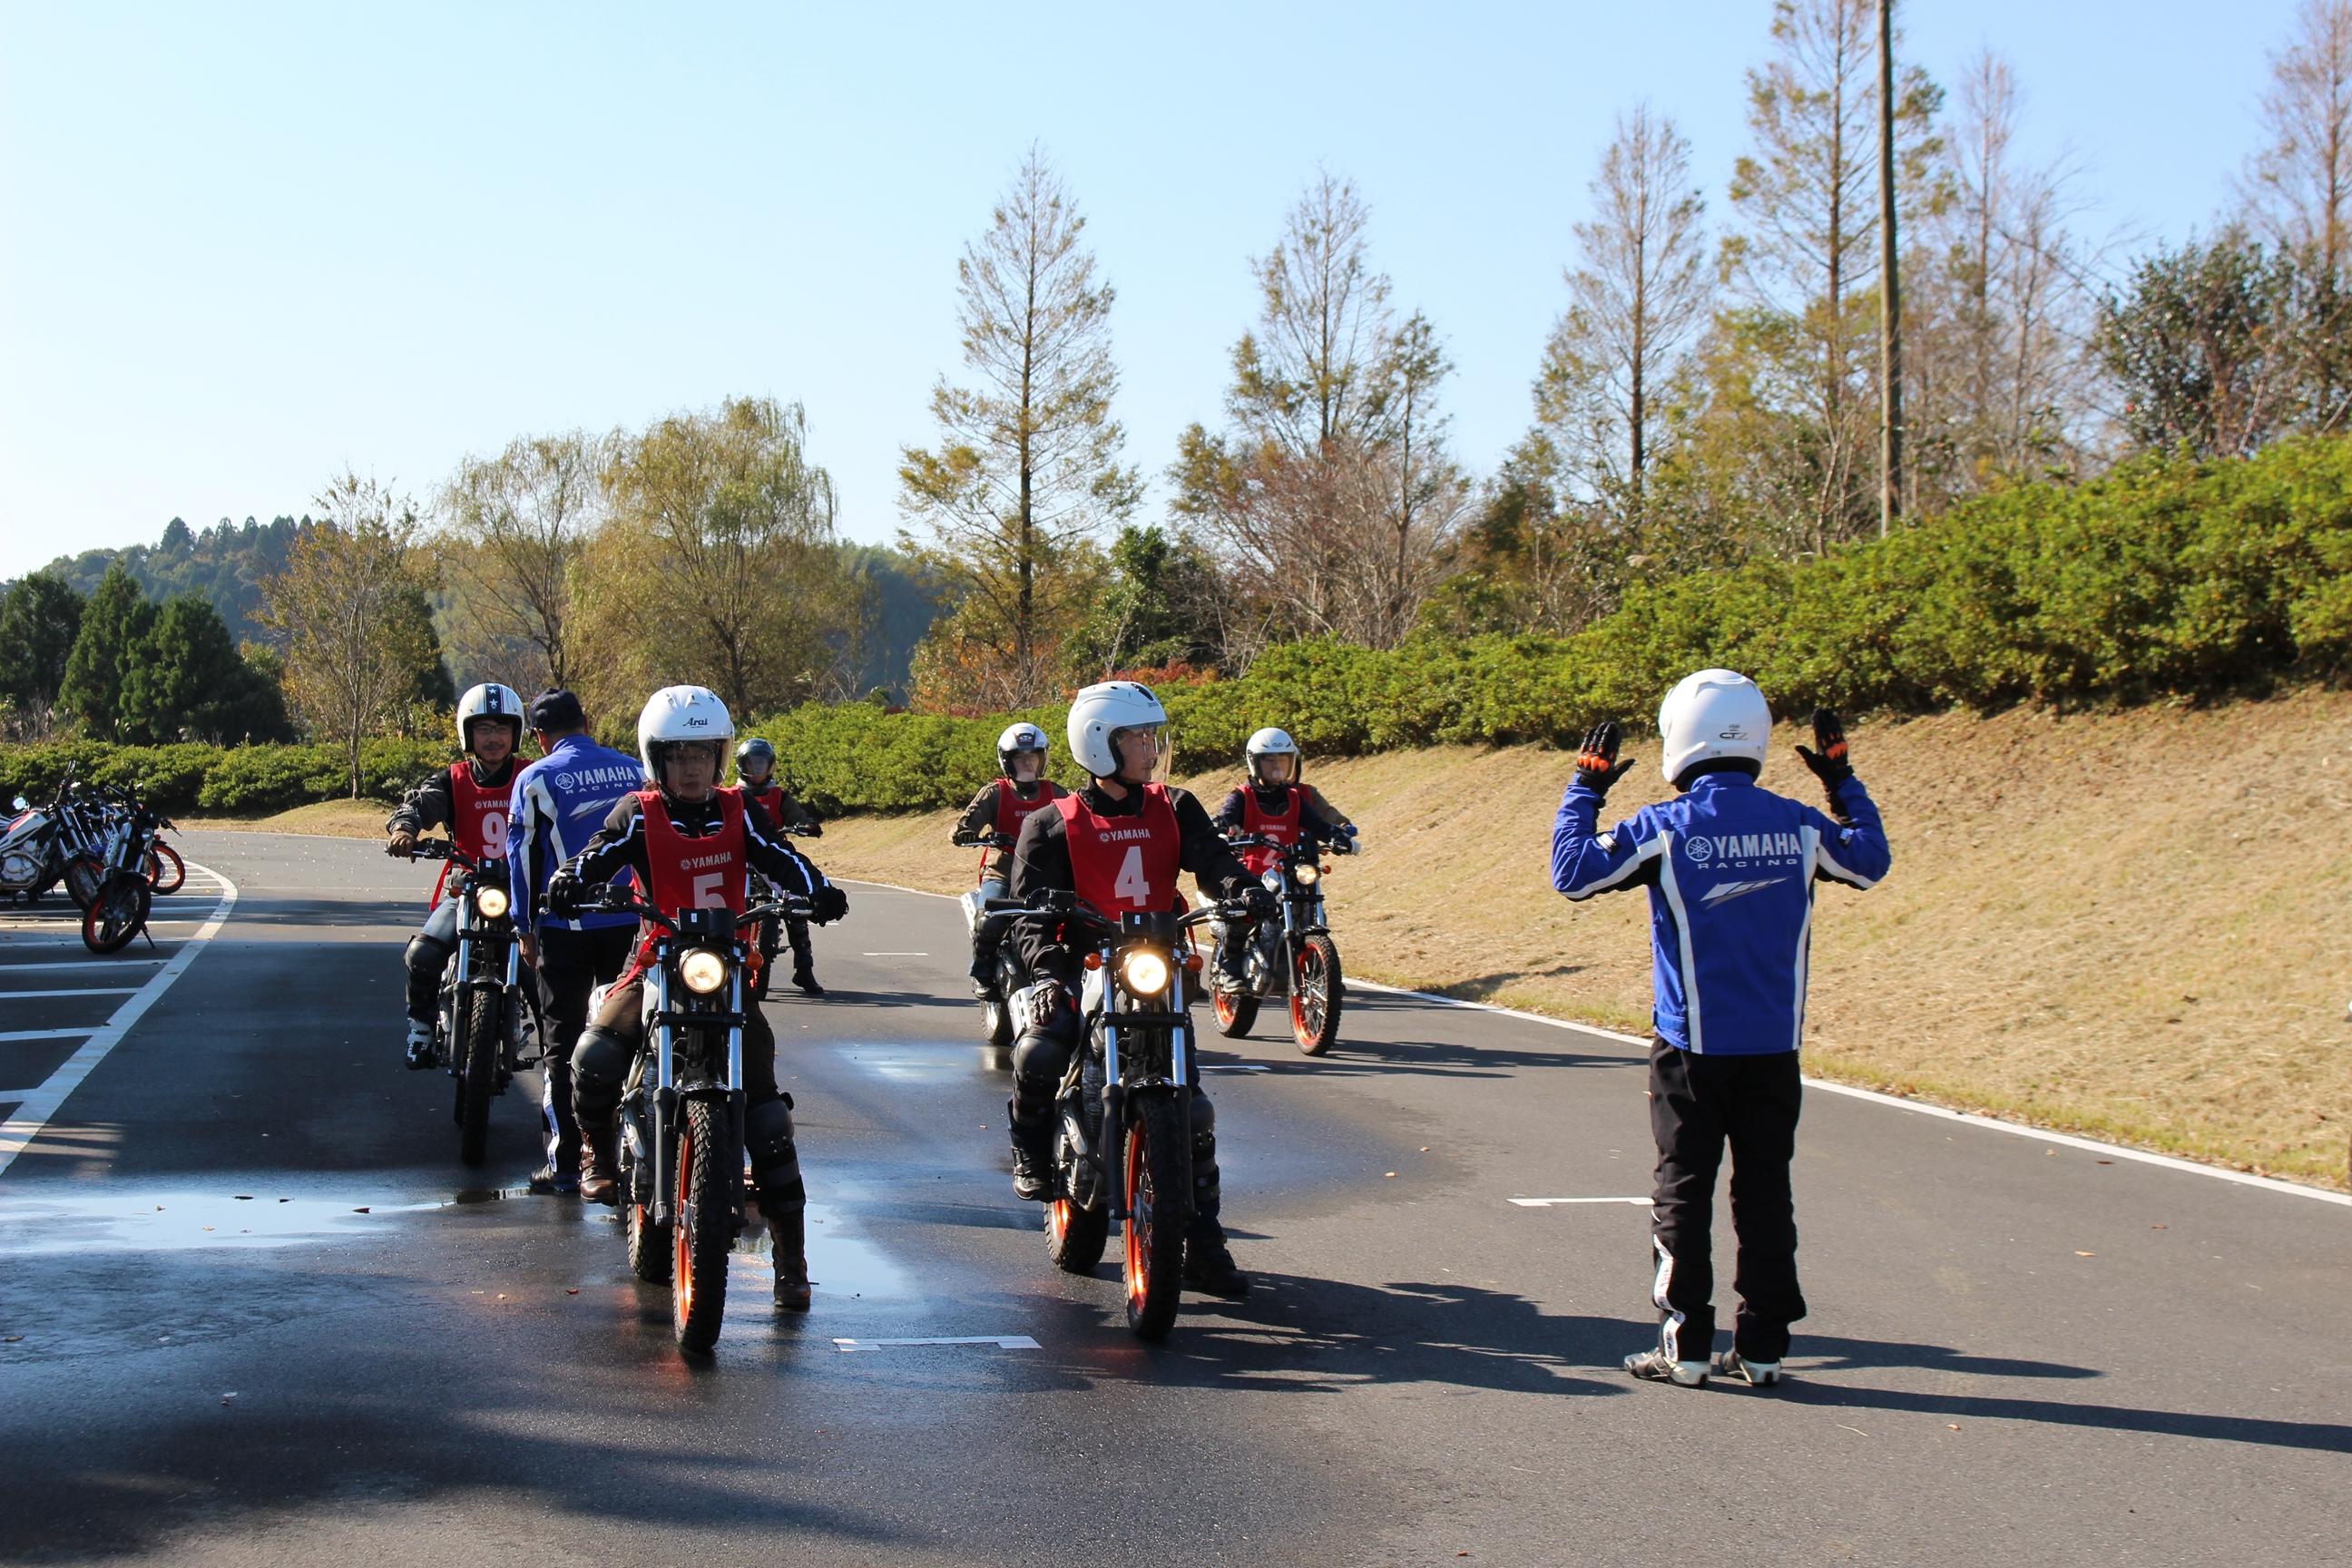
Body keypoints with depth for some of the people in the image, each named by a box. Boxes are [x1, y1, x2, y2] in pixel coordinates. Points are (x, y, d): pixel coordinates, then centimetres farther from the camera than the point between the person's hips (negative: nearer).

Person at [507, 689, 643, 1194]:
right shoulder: (635, 771, 8)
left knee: (561, 1044, 3)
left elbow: (523, 855, -2)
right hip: (632, 923, 3)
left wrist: (525, 928, 5)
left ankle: (563, 1163, 0)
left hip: (567, 926, -3)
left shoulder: (536, 778, -3)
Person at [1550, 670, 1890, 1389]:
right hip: (1775, 1046, 3)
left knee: (1684, 1191, 5)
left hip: (1692, 1047, -3)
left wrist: (1584, 791, 4)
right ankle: (1763, 1344, 11)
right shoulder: (1800, 827, -1)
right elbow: (1870, 860, 18)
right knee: (1764, 1190, 9)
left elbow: (1573, 872, -7)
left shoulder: (1665, 830, -11)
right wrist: (1843, 782, 27)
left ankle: (1684, 1343, 6)